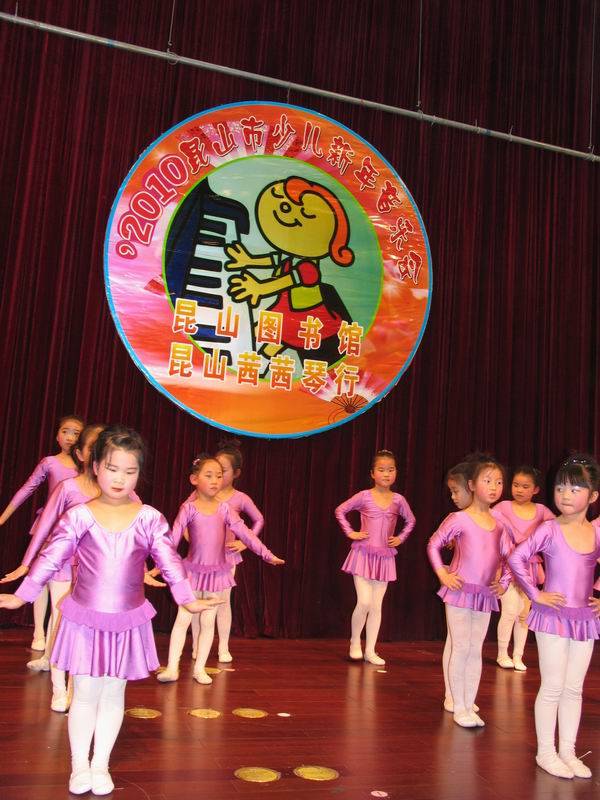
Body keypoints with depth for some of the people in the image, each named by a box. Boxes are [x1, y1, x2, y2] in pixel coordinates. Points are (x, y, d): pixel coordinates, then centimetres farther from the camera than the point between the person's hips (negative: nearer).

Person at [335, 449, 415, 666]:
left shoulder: (398, 500, 1)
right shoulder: (364, 496, -7)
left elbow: (410, 521, 19)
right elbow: (340, 511, 3)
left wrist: (400, 538, 7)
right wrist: (350, 533, -4)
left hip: (385, 557, 3)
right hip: (363, 555, -3)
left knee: (377, 606, 6)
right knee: (364, 602, -10)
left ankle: (370, 650, 14)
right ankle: (355, 642, 14)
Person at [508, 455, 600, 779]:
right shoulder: (550, 529, -9)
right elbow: (517, 557, -12)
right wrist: (535, 594, -13)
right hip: (553, 616, -4)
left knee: (574, 689, 13)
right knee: (553, 688, 3)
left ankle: (567, 752, 25)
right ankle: (546, 752, 16)